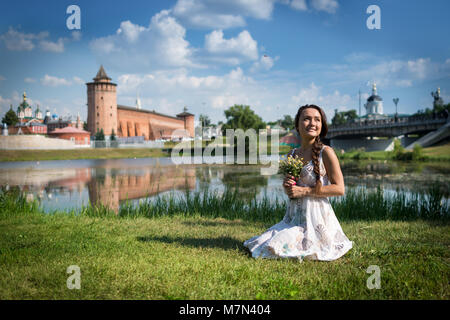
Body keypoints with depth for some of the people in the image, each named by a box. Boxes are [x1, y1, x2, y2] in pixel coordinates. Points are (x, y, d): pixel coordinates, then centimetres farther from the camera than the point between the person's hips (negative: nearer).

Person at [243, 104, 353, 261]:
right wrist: (287, 186, -5)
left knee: (279, 248, -16)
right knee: (266, 247, -3)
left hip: (316, 215, -6)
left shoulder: (326, 152, -9)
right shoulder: (292, 154, 9)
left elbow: (339, 188, -13)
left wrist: (305, 191, -16)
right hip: (294, 215, 6)